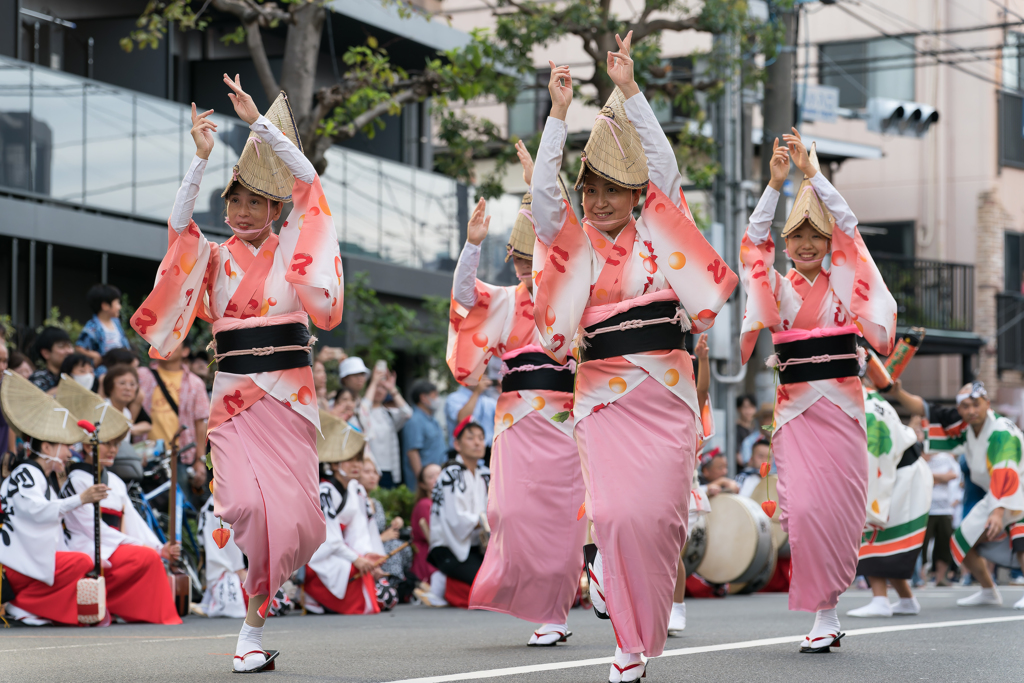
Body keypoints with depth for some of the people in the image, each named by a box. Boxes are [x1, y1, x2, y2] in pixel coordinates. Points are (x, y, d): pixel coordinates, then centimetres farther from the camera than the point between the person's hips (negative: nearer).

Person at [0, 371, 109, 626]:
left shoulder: (41, 480, 23)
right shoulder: (25, 474, -8)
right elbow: (39, 511, -28)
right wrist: (80, 500, -38)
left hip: (36, 560, 10)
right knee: (82, 563, -18)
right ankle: (22, 604, -12)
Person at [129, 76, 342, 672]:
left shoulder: (291, 248, 6)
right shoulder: (215, 258, 8)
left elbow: (308, 178, -6)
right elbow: (181, 220, -10)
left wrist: (260, 124, -11)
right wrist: (203, 157, -20)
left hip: (290, 394, 0)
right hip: (235, 394, 0)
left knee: (289, 513, -4)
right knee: (243, 505, -14)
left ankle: (254, 628, 14)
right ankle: (254, 634, 1)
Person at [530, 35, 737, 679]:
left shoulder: (658, 234, 9)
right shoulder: (576, 245, 9)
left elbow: (665, 165, -1)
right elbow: (544, 192, -5)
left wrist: (630, 90, -4)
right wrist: (559, 112, -9)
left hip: (666, 390, 0)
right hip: (605, 395, 0)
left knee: (661, 512, -4)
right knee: (617, 515, -11)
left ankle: (651, 627, 13)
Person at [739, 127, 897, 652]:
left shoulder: (845, 283, 7)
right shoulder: (777, 289, 8)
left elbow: (847, 225, -3)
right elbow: (755, 239, -4)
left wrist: (813, 175, -9)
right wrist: (775, 184, -14)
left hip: (842, 407, 0)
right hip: (795, 409, 0)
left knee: (839, 509, -1)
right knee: (802, 509, -11)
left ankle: (826, 606, 13)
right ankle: (824, 616, -5)